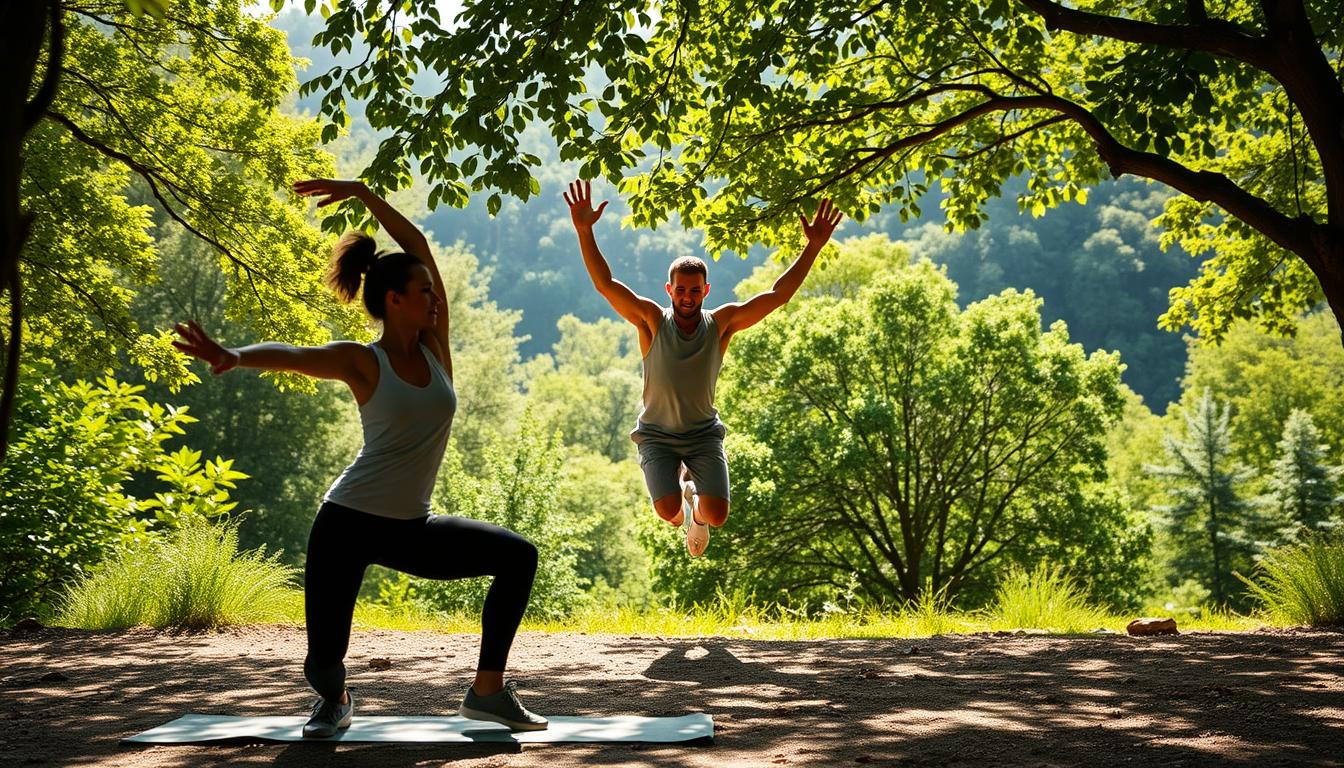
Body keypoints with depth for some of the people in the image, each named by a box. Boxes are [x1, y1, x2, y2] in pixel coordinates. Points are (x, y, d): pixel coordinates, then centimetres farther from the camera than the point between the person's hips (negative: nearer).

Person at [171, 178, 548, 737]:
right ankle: (333, 701, 28)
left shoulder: (434, 346, 2)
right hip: (350, 522, -6)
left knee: (518, 557, -2)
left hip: (410, 529, 6)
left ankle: (488, 691, 5)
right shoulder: (363, 362, -11)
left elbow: (417, 245, 2)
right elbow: (290, 355, -29)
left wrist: (362, 194, 2)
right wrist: (235, 357, -49)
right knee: (323, 657, -10)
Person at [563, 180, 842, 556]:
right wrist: (584, 231, -30)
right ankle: (679, 485, 18)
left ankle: (697, 511, 25)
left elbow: (778, 295, -9)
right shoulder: (652, 321, -10)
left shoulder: (721, 323, -7)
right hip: (657, 434, -1)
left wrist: (813, 247, -15)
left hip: (704, 433, 1)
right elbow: (604, 283, -18)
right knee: (667, 510, -22)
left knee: (717, 514, -15)